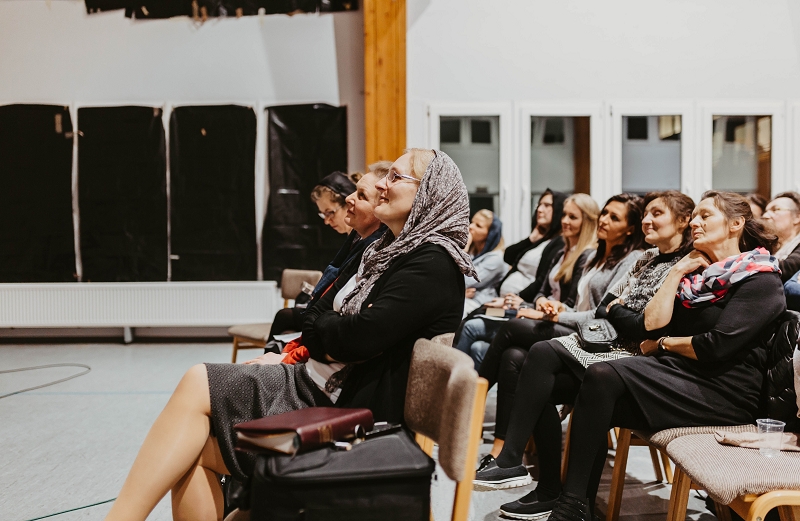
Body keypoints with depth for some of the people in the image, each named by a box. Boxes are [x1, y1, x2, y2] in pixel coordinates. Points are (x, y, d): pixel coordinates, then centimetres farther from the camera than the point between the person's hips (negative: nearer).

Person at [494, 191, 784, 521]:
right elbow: (650, 329, 7)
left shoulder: (761, 279, -3)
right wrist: (675, 274, 3)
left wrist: (665, 343, 0)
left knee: (602, 377, -25)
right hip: (679, 374, 7)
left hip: (724, 392, -7)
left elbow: (717, 346, -16)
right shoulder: (695, 274, 20)